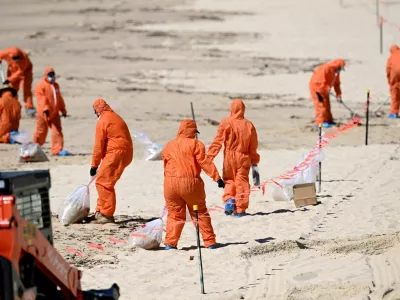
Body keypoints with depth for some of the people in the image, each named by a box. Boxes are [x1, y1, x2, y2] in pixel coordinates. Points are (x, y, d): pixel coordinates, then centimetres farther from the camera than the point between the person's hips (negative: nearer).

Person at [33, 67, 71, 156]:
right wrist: (45, 109, -31)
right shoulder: (41, 85, -7)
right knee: (41, 131, 4)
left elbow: (59, 99, 24)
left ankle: (57, 150, -5)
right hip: (43, 113, -6)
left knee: (57, 131, -4)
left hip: (54, 113, 6)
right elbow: (41, 98, -19)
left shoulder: (56, 85, 17)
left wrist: (63, 110, 24)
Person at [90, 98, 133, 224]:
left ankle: (107, 215, -9)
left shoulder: (103, 121, -8)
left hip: (115, 153, -10)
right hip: (126, 153, 10)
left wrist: (94, 165, -3)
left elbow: (99, 145, -10)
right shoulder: (116, 118, 21)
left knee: (103, 182, -7)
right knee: (105, 182, 18)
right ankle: (100, 212, 22)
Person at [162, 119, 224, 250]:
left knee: (174, 214, 12)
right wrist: (217, 177, -13)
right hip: (190, 183, -3)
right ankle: (210, 242, 8)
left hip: (170, 183, 3)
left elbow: (166, 167, 16)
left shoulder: (168, 146, 12)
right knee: (200, 213, 8)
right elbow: (205, 162, -11)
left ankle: (170, 243, 3)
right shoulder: (195, 144, -3)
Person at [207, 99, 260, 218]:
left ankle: (229, 200, -7)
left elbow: (218, 141, -8)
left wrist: (209, 156, -5)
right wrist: (254, 163, 17)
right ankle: (240, 209, 5)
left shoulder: (226, 123, -5)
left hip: (229, 157, -1)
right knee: (242, 182, 6)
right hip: (244, 158, 1)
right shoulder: (249, 125, 3)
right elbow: (253, 147, 9)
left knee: (229, 180, 15)